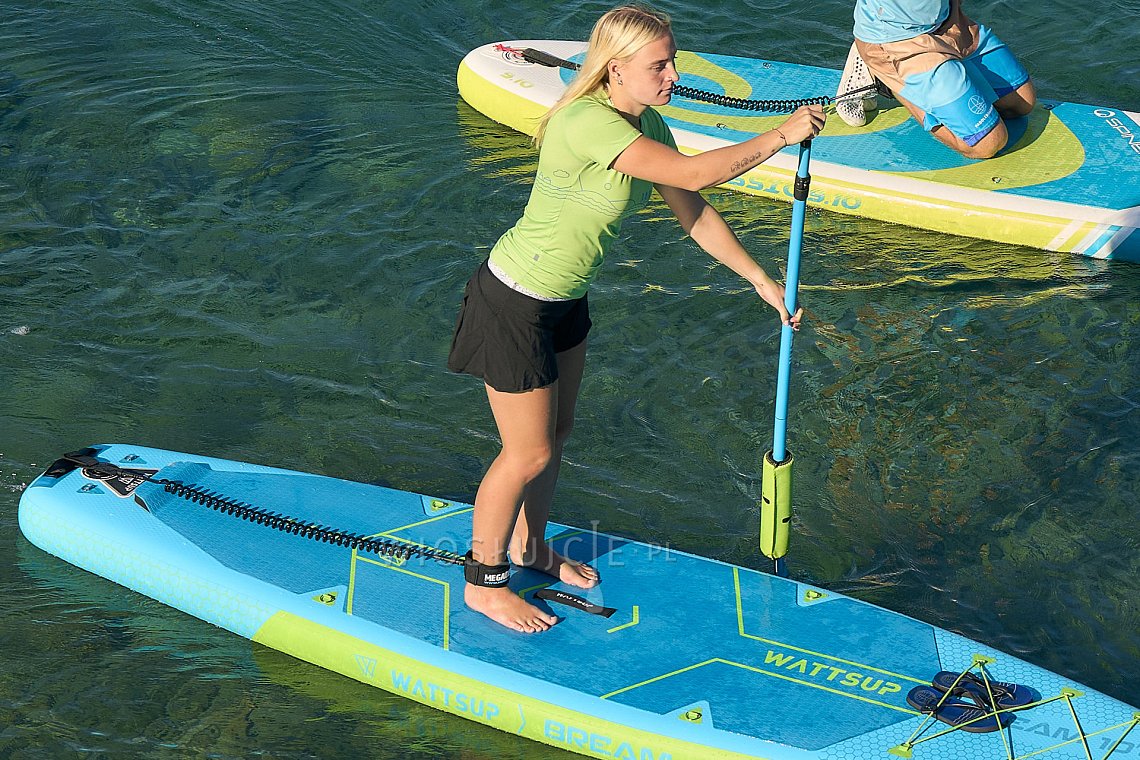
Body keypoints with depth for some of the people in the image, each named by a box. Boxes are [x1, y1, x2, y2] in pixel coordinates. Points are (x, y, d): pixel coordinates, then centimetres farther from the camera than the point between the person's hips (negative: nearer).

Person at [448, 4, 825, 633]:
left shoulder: (643, 121, -1)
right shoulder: (587, 123, -31)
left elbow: (692, 213, 6)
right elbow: (693, 174, -36)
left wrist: (761, 281, 7)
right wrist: (779, 136, -27)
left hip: (563, 299, 9)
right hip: (514, 304, -9)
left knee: (555, 433, 22)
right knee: (528, 453, 4)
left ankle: (529, 547, 45)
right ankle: (482, 582, 24)